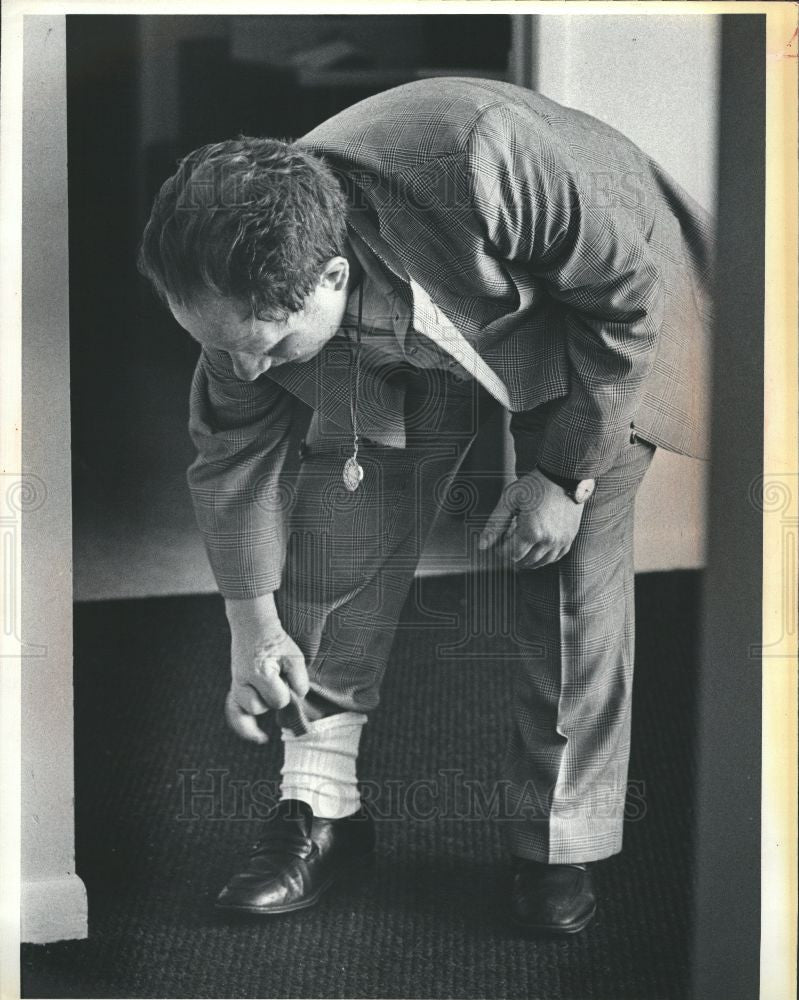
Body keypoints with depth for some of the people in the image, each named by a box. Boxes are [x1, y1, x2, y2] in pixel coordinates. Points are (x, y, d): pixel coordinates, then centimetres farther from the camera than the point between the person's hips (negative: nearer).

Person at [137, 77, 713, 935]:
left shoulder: (482, 163, -45)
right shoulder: (252, 292, -27)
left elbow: (629, 295, -27)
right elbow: (232, 452, -8)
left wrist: (567, 474, -23)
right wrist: (254, 626, -4)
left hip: (588, 318, -3)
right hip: (402, 339, 4)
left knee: (574, 571, -11)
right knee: (340, 529, -10)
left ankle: (559, 846, 3)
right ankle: (321, 810, 4)